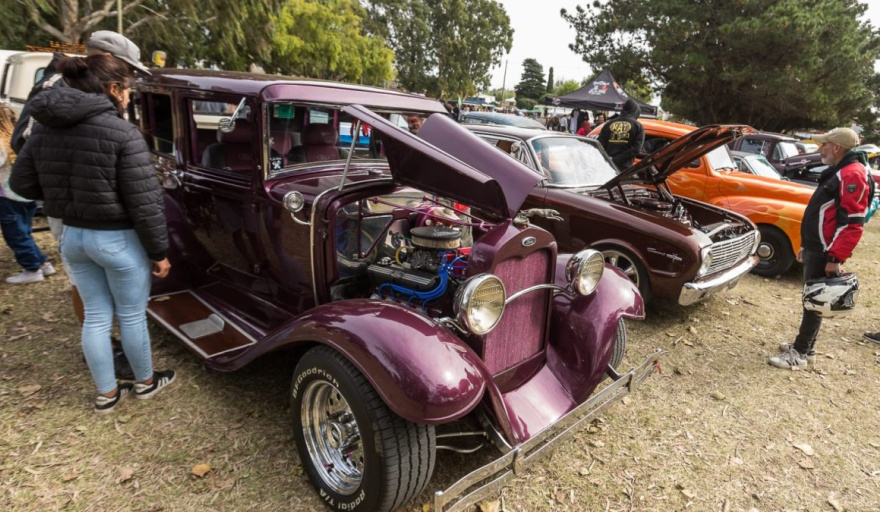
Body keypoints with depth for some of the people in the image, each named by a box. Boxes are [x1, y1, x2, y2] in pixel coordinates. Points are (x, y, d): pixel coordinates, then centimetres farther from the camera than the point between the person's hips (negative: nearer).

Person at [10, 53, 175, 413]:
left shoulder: (44, 128, 2)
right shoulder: (122, 133, -19)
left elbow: (21, 183, 11)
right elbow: (145, 203, -19)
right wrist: (159, 252, -10)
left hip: (72, 236, 6)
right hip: (118, 240, -6)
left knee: (96, 316, 18)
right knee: (132, 315, 13)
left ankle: (106, 394, 31)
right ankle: (145, 382, 33)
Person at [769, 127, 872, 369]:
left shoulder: (853, 174, -16)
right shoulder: (838, 172, 16)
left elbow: (852, 223, -22)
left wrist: (835, 258, -24)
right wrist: (805, 245, 22)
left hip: (826, 252, -10)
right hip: (816, 248, 10)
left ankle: (800, 353, 5)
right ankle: (805, 347, 25)